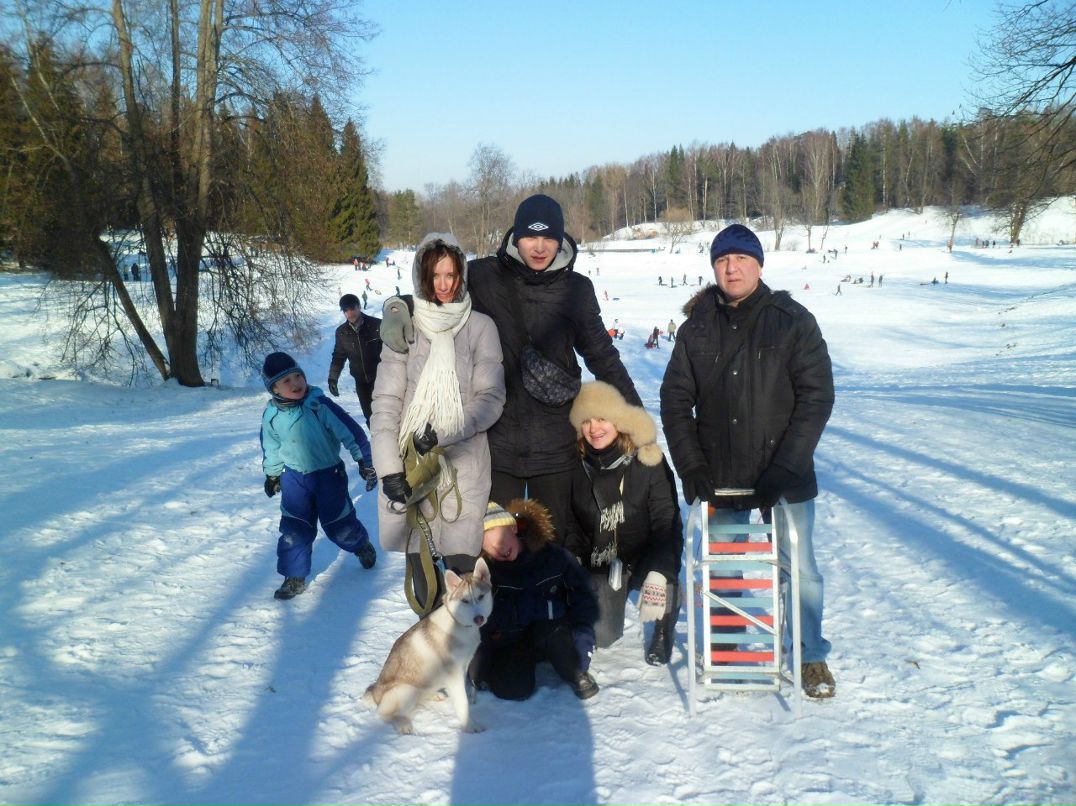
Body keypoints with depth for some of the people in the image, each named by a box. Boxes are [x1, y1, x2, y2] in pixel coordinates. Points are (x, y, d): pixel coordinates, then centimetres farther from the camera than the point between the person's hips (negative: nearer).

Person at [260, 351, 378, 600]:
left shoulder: (319, 404, -20)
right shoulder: (271, 415, -8)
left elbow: (349, 430, -17)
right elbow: (271, 448, 9)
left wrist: (365, 462, -16)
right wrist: (272, 475, 19)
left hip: (329, 474, -2)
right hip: (295, 479, 2)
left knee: (338, 524, 10)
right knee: (294, 530, 0)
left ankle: (362, 545, 40)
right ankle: (295, 577, 15)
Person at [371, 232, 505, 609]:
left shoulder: (480, 327, 0)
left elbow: (491, 398, -3)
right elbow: (386, 403, 1)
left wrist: (445, 432, -16)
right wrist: (389, 469, -8)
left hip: (465, 464, -1)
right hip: (411, 465, 1)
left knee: (463, 566, -3)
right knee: (419, 559, 5)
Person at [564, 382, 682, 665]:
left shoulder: (647, 462, -11)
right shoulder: (578, 467, -4)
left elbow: (667, 524, -15)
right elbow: (574, 526, 7)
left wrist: (659, 573, -28)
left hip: (644, 557, -2)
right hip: (599, 564, 2)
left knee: (665, 591, -33)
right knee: (602, 637, -13)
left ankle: (663, 633, 3)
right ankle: (615, 603, 23)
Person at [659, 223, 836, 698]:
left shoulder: (793, 321, -4)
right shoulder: (697, 326, 4)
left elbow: (816, 397, -8)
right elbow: (675, 398, 5)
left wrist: (784, 468, -16)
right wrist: (690, 465, -5)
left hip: (784, 479, -2)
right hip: (718, 478, 2)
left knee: (799, 567, 8)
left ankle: (812, 656, 27)